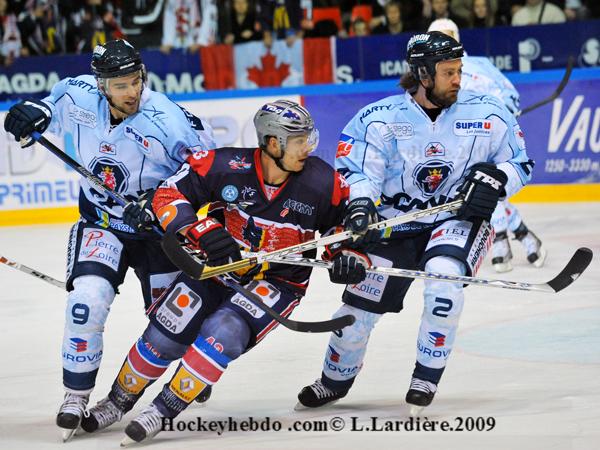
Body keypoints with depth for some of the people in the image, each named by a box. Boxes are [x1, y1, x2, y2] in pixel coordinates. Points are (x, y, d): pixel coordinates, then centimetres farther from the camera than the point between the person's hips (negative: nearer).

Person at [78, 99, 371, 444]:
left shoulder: (324, 183, -17)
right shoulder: (226, 167, -20)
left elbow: (348, 222, 0)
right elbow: (170, 194, -13)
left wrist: (348, 257, -19)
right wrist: (202, 232, -27)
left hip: (279, 283, -1)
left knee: (223, 334, -25)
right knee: (165, 335, -4)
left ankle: (165, 409, -11)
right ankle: (119, 401, 23)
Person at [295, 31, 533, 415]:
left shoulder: (486, 115, -9)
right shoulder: (380, 118, -11)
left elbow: (519, 162, 2)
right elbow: (355, 170, -11)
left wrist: (495, 178, -18)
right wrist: (360, 206, -31)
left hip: (457, 220, -1)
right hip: (394, 223, 1)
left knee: (443, 282, -30)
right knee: (360, 305, 2)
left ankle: (426, 380, -13)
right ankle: (335, 380, 31)